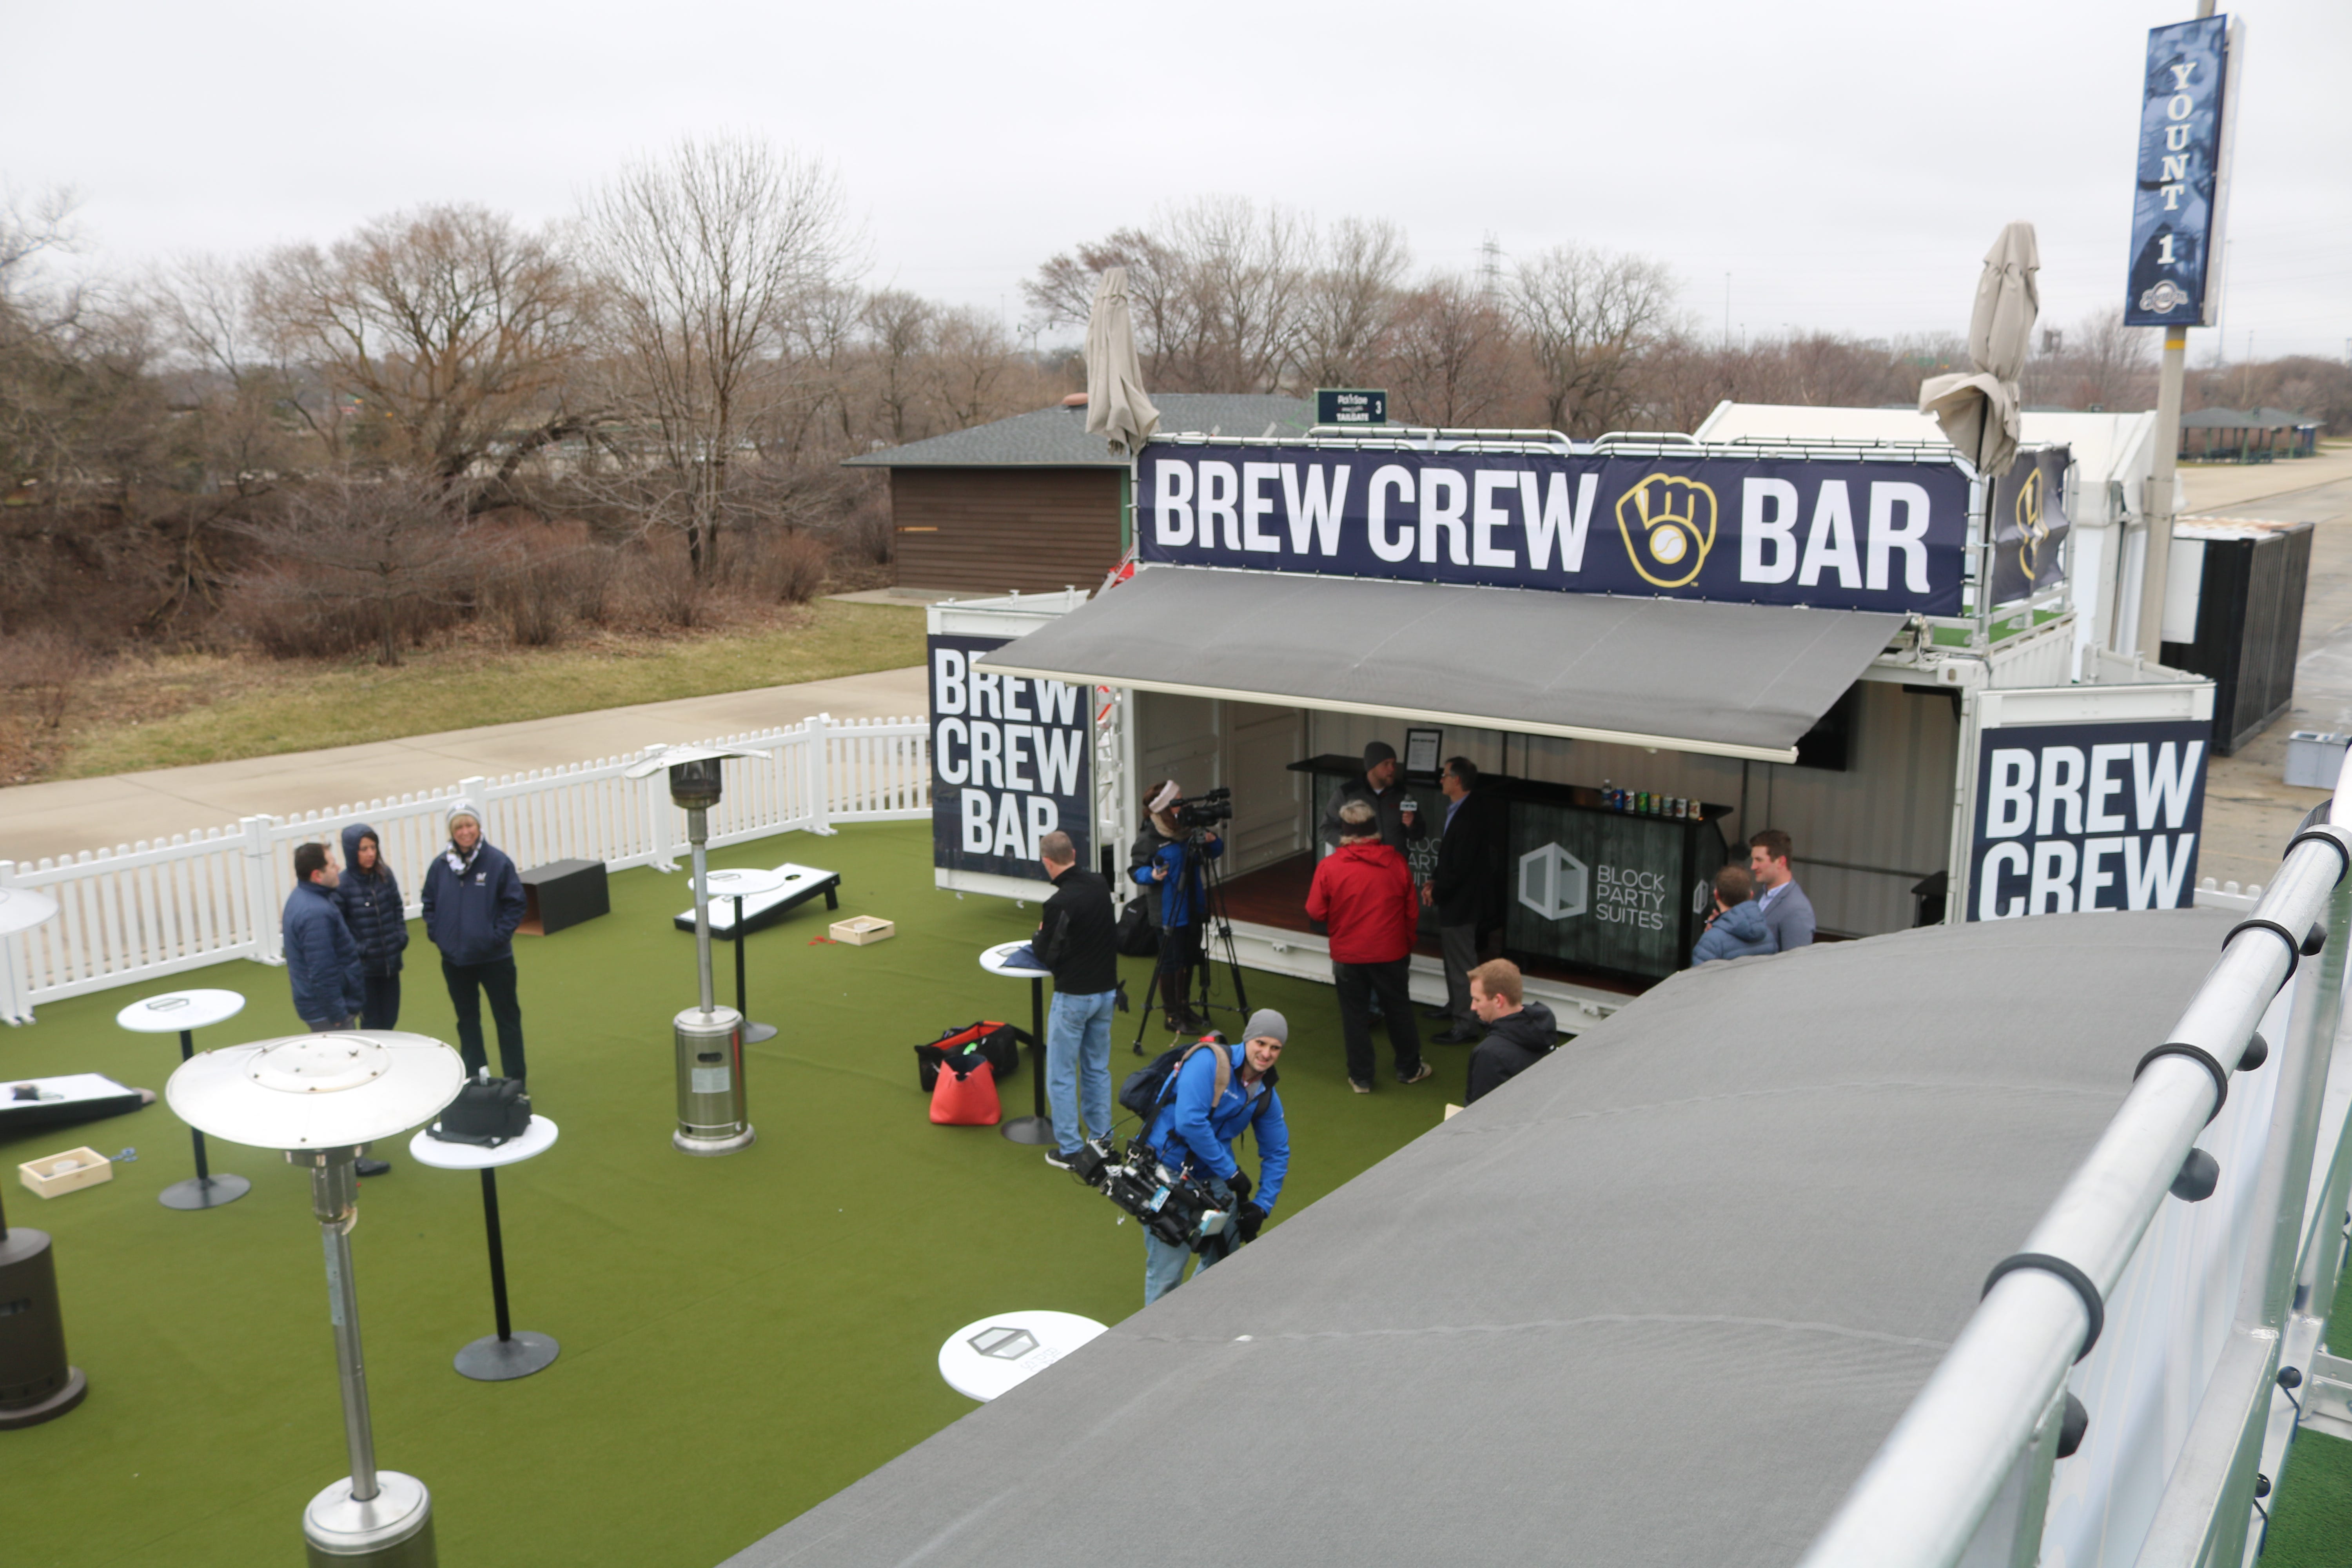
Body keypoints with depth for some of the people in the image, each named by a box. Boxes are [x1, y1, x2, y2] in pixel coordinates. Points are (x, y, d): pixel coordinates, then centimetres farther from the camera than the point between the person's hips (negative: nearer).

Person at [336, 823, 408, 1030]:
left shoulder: (385, 875, -1)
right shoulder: (342, 885, -15)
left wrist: (402, 936, 1)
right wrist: (355, 950, -17)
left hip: (391, 961, 4)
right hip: (364, 966, -4)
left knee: (390, 1020, 14)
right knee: (371, 1022, 6)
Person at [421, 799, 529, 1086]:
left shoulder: (498, 863, -12)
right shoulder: (440, 865, -2)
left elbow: (515, 904, -7)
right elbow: (430, 904, 8)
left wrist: (499, 936, -14)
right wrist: (436, 934, -3)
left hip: (495, 958, -3)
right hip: (454, 960, 4)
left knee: (507, 1018, 6)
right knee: (467, 1020, 15)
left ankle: (515, 1080, 14)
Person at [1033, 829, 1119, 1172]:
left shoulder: (1059, 903, -23)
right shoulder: (1100, 885, -1)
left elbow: (1049, 957, -15)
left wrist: (1038, 937, 7)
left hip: (1073, 997, -7)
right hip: (1107, 990, 7)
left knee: (1061, 1076, 6)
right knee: (1098, 1070, 18)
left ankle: (1069, 1150, 10)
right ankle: (1102, 1141, 26)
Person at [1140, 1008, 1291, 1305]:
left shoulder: (1266, 1095, 5)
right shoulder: (1209, 1061, -18)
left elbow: (1277, 1153, 14)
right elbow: (1189, 1122, -28)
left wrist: (1262, 1204, 4)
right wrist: (1231, 1172, -20)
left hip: (1211, 1177, 7)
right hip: (1167, 1172, -7)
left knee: (1225, 1253, 11)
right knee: (1169, 1265, -9)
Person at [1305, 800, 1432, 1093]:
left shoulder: (1330, 866, -14)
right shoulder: (1396, 863, -7)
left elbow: (1316, 912, -9)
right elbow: (1413, 912, 0)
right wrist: (1407, 945, 16)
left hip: (1348, 955, -1)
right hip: (1391, 953, 1)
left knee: (1355, 1015, 11)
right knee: (1398, 1010, 17)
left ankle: (1361, 1078, 18)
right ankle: (1410, 1069, 31)